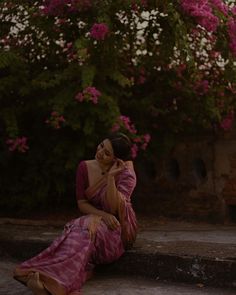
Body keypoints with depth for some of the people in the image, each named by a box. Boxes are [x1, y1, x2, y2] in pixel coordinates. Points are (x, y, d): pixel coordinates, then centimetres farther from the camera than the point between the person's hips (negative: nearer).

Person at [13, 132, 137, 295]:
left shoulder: (126, 173, -11)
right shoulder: (85, 167, -1)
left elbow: (114, 208, -22)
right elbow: (82, 204, -1)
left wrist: (111, 177, -31)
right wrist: (103, 215, -18)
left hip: (119, 228, -4)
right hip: (95, 218, 4)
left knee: (88, 230, -34)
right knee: (81, 228, -32)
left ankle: (52, 277, -53)